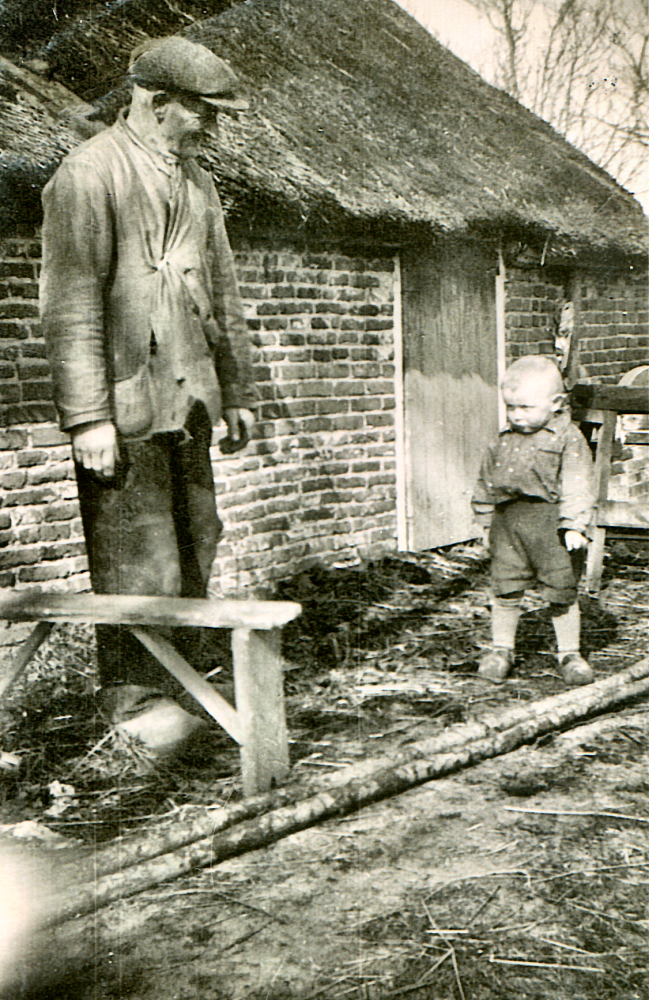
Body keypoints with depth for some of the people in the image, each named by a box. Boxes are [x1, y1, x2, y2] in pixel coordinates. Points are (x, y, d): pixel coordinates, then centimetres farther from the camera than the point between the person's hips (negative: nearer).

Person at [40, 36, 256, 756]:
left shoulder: (196, 182, 18)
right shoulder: (89, 174, -7)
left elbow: (221, 296, 24)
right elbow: (72, 303, -12)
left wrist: (237, 390, 22)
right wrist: (87, 415, -17)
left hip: (189, 399, 8)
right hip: (125, 402, -7)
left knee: (195, 544, 9)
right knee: (136, 555, -5)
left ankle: (172, 677, 22)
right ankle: (133, 696, 8)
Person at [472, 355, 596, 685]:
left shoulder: (568, 438, -5)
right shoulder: (503, 441, 10)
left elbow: (577, 484, -10)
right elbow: (487, 481, 20)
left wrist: (574, 525, -18)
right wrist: (486, 520, 18)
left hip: (550, 523, -4)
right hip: (508, 521, 4)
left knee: (562, 592, 4)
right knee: (505, 589, 6)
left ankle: (569, 653, 20)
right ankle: (501, 649, 23)